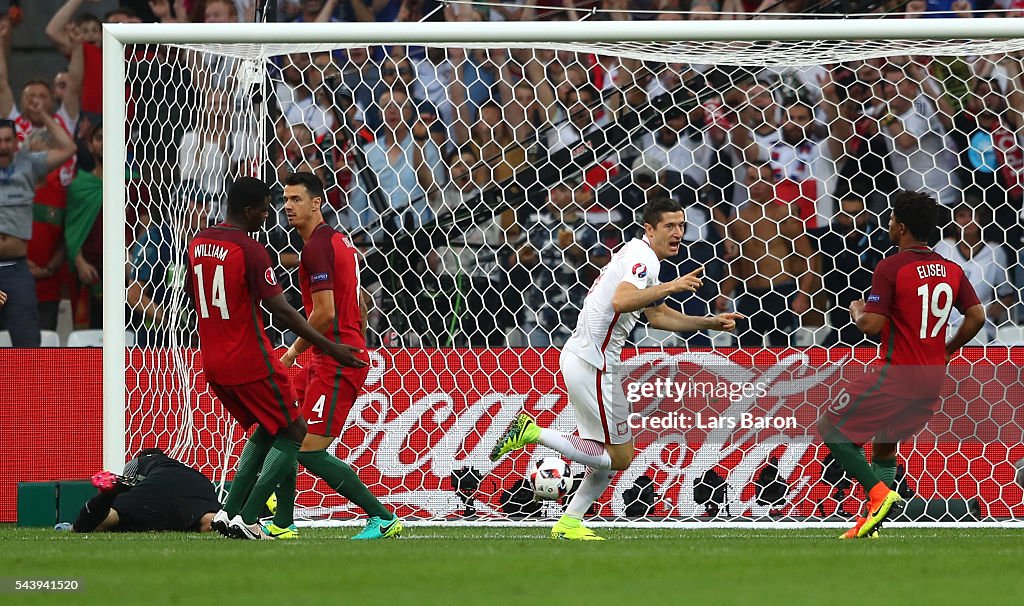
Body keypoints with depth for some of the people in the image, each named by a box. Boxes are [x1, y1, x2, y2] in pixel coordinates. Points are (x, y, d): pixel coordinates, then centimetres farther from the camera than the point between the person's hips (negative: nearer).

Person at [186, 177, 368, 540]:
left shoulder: (198, 243, 6)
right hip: (250, 362, -8)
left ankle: (228, 512, 13)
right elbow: (281, 310, -20)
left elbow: (189, 292, 23)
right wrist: (329, 348, -17)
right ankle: (245, 519, -5)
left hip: (212, 363, 8)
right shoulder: (250, 250, -17)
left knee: (268, 429, 23)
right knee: (293, 432, 4)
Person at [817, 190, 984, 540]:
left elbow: (872, 325, -18)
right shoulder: (952, 270, 5)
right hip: (932, 380, 7)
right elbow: (977, 316, 6)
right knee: (884, 445, 22)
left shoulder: (890, 268, -14)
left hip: (897, 376, -7)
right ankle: (870, 523, 17)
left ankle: (879, 493, -10)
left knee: (831, 427, 4)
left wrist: (857, 311, 5)